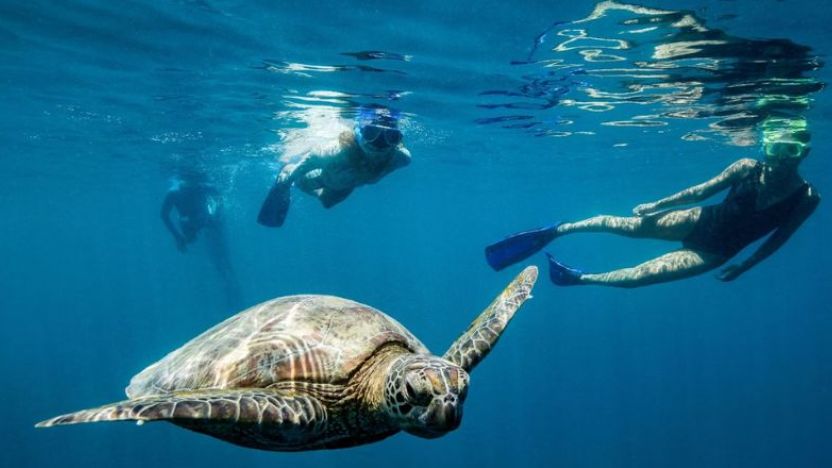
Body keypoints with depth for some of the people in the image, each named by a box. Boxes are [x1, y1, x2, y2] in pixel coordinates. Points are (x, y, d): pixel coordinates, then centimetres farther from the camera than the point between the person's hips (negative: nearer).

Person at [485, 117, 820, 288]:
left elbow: (779, 238, -2)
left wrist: (745, 266, -4)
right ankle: (555, 231, 6)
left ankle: (579, 278, -3)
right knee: (626, 225, -7)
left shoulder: (806, 198, -16)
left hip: (716, 252, -2)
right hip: (702, 222, 2)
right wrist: (656, 205, 2)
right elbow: (701, 191, -2)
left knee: (640, 275, -14)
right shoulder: (747, 168, -13)